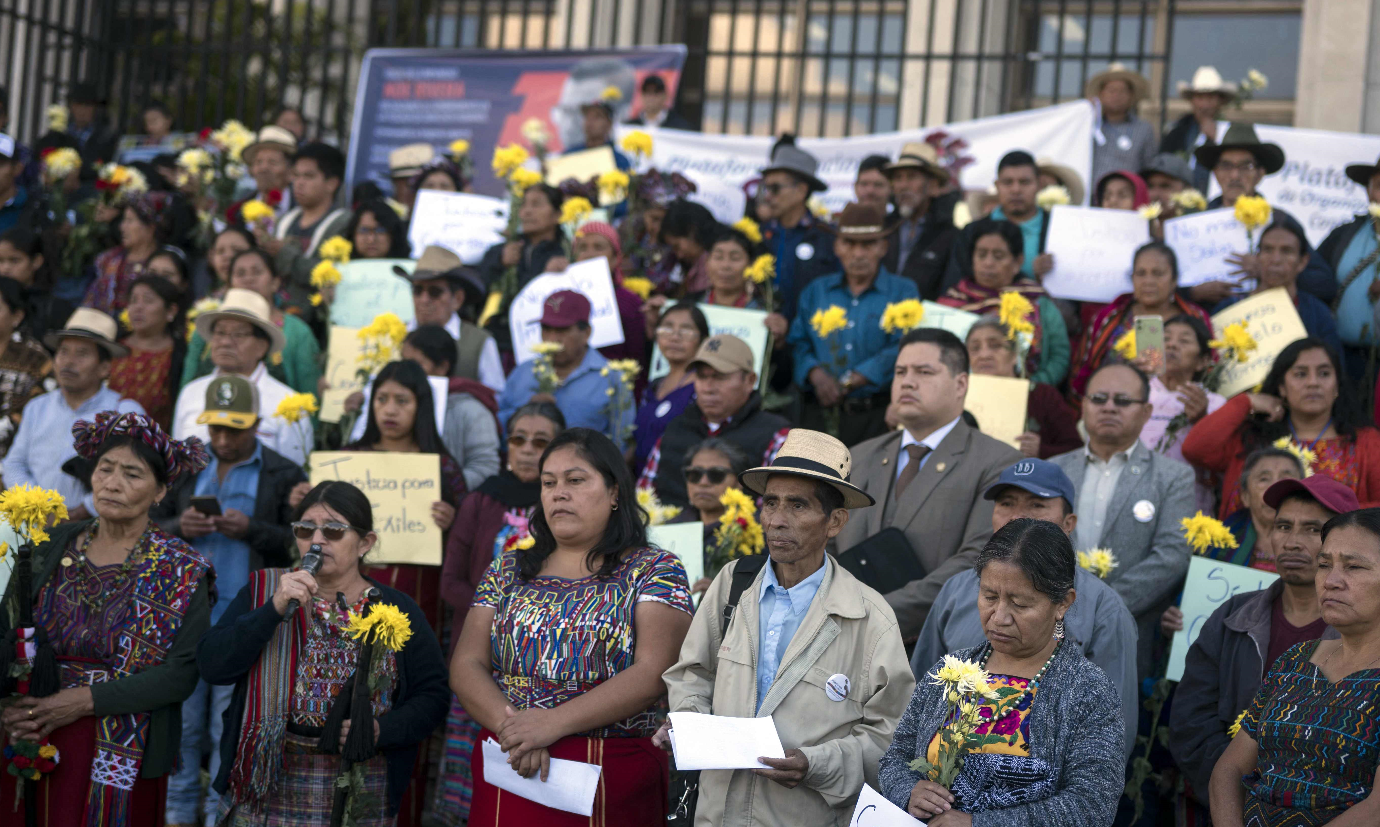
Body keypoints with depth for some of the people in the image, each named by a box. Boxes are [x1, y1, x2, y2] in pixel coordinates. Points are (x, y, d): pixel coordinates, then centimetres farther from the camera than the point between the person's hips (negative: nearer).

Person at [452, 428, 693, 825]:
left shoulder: (655, 570, 0)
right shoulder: (508, 571, 12)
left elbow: (652, 673, -13)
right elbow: (466, 665, 4)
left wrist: (552, 723, -22)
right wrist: (511, 727, -16)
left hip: (614, 780, -3)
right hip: (509, 776, 3)